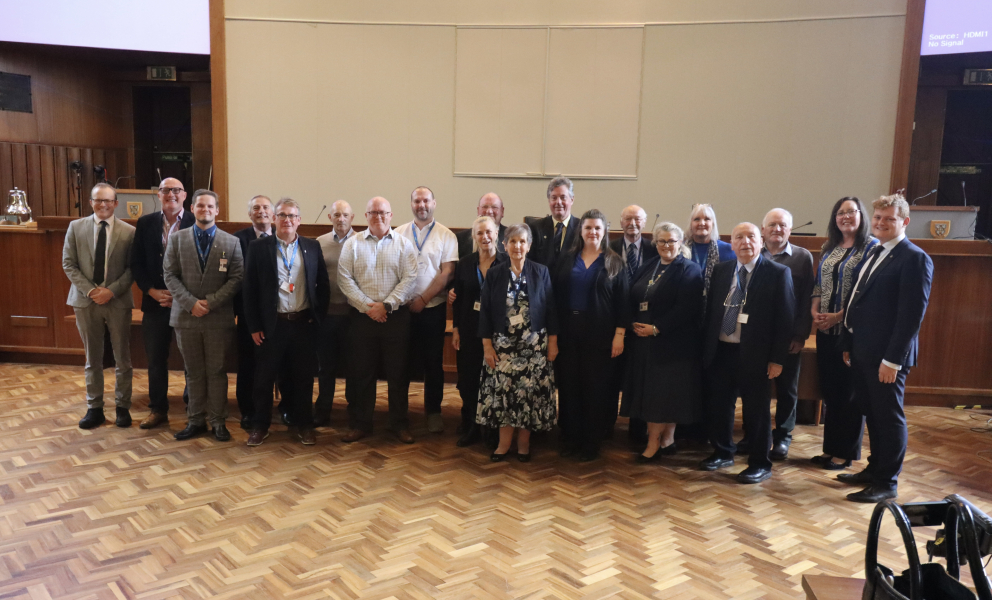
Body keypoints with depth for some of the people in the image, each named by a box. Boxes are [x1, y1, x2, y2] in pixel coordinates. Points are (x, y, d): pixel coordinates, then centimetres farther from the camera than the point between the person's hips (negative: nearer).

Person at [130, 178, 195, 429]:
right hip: (155, 300, 3)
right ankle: (157, 409, 23)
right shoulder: (145, 224, 6)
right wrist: (152, 291, -7)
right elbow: (136, 263, 6)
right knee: (155, 358, 10)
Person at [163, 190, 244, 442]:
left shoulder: (231, 242, 2)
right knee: (194, 373, 10)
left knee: (217, 371, 5)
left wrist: (211, 302, -12)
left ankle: (218, 421, 14)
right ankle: (196, 420, 19)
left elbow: (236, 278, -3)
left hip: (219, 317, -1)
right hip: (186, 316, 1)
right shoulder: (178, 238, 6)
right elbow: (170, 275, 1)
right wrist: (191, 303, -12)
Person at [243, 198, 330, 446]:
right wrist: (254, 326, -3)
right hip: (272, 324, -1)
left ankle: (304, 425, 24)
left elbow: (323, 285, 8)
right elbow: (250, 289, -1)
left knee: (303, 377, 10)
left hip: (304, 323, 1)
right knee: (264, 377, 9)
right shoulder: (258, 247, -1)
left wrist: (318, 317, 2)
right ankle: (260, 425, 24)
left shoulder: (312, 247, 4)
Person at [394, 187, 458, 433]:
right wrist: (402, 300, -9)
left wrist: (423, 299, -10)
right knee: (402, 360, 9)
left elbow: (447, 272, -6)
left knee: (433, 362, 6)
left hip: (433, 308, -1)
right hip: (402, 307, 1)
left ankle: (433, 410, 19)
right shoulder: (399, 234, 5)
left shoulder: (446, 236, 1)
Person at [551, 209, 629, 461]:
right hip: (567, 333, 2)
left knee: (595, 389, 4)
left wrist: (619, 334, -7)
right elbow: (555, 294, 4)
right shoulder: (566, 259, 7)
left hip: (599, 336, -2)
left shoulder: (615, 263, 2)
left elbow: (622, 302, 0)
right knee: (568, 386, 6)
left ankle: (591, 443, 17)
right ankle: (570, 438, 20)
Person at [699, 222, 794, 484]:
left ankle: (760, 464, 21)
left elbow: (785, 318, -8)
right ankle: (722, 452, 33)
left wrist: (777, 359, -11)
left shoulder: (778, 273, -6)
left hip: (754, 355, -4)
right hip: (720, 352, 5)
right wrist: (706, 347, 7)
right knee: (718, 406, 14)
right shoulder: (721, 270, 8)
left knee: (756, 411, 6)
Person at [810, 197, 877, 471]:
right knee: (829, 389, 11)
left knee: (849, 391, 4)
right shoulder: (828, 248, 13)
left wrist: (838, 316, -16)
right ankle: (831, 448, 22)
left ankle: (846, 452, 16)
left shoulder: (871, 247, -7)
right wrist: (815, 310, -3)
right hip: (826, 330, 6)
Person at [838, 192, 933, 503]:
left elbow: (913, 314, -17)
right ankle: (875, 469, 32)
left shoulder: (914, 258, -12)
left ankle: (887, 483, 14)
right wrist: (849, 344, 12)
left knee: (889, 417, 3)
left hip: (887, 356, -8)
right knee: (872, 414, 18)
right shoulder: (873, 254, 14)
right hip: (863, 352, 8)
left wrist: (893, 359, -19)